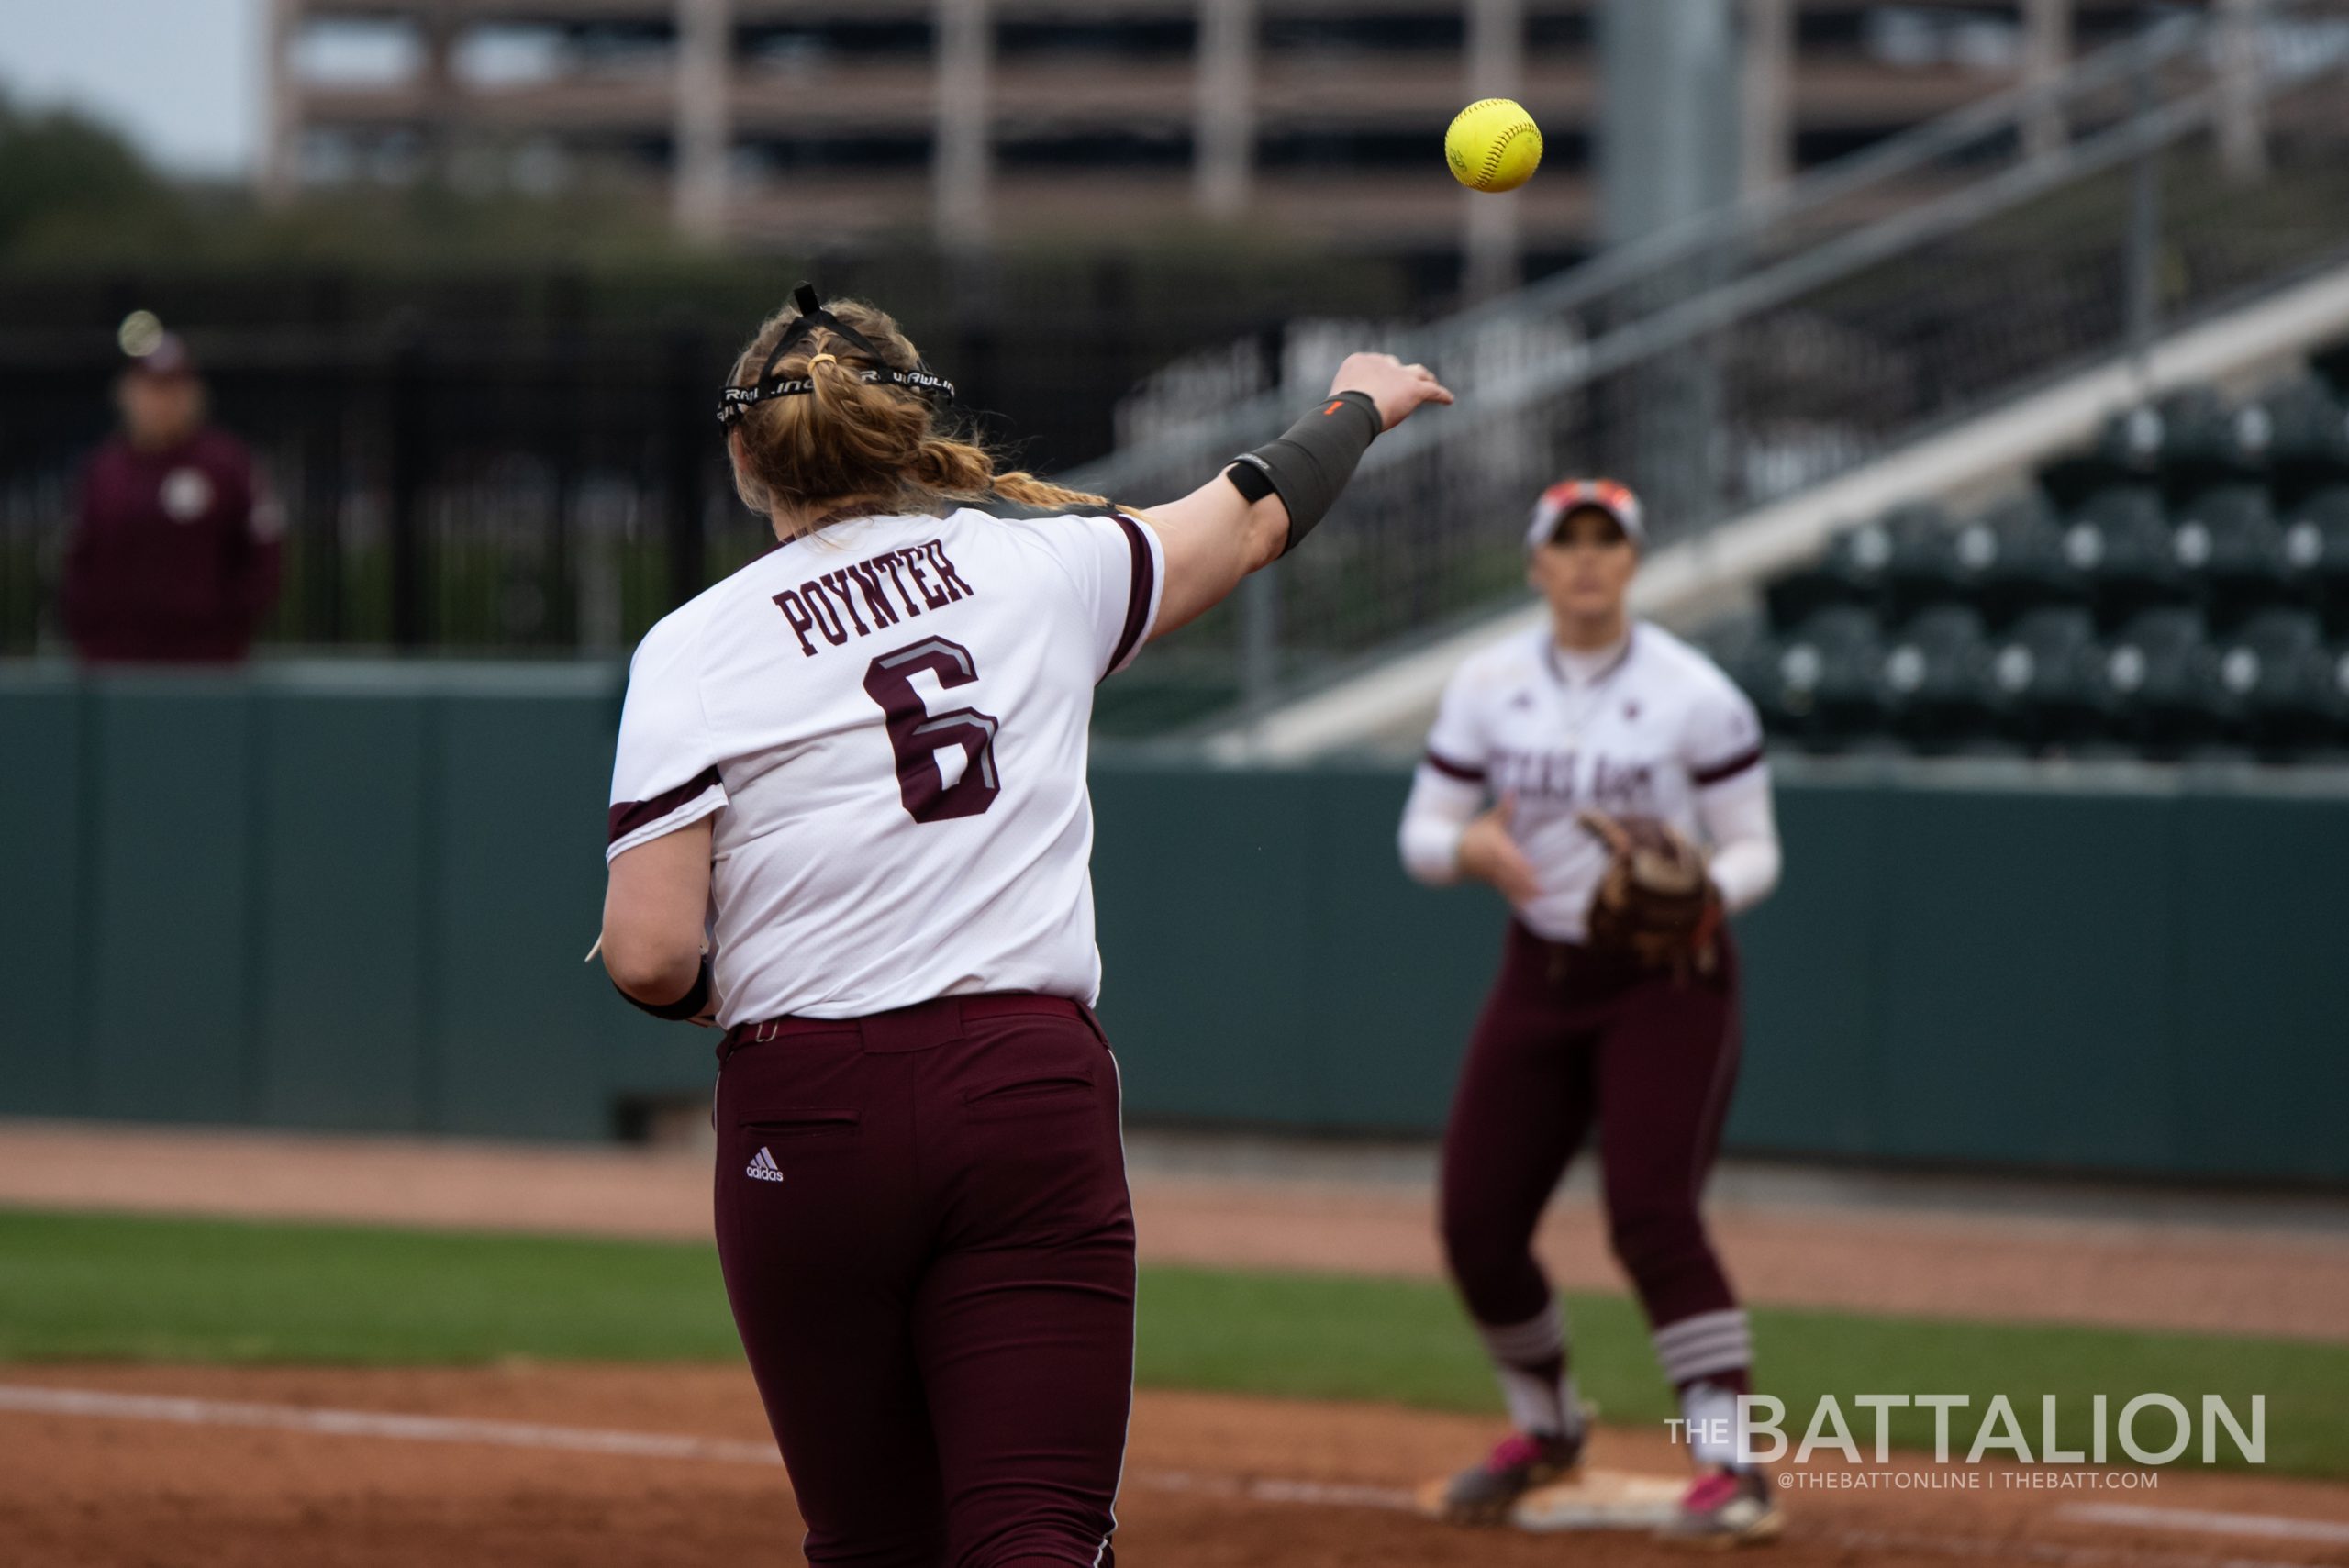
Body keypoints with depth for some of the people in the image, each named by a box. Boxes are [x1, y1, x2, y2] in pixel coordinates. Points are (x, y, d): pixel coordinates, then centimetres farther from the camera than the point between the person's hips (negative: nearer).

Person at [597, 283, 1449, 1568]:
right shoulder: (1042, 563, 8)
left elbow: (649, 959, -8)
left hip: (808, 1119, -1)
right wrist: (1358, 404, 48)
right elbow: (1249, 518, 28)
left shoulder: (691, 652, 0)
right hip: (1036, 1097, 1)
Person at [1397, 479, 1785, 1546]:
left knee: (1651, 1213, -21)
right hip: (1540, 975, 5)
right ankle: (1546, 1430, 29)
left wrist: (1701, 888, -29)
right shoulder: (1487, 688, 0)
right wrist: (1471, 846, -20)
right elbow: (1422, 835, 4)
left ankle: (1730, 1468, -21)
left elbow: (1755, 851, -6)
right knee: (1476, 1223, 2)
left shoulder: (1696, 696, -10)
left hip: (1667, 981, -5)